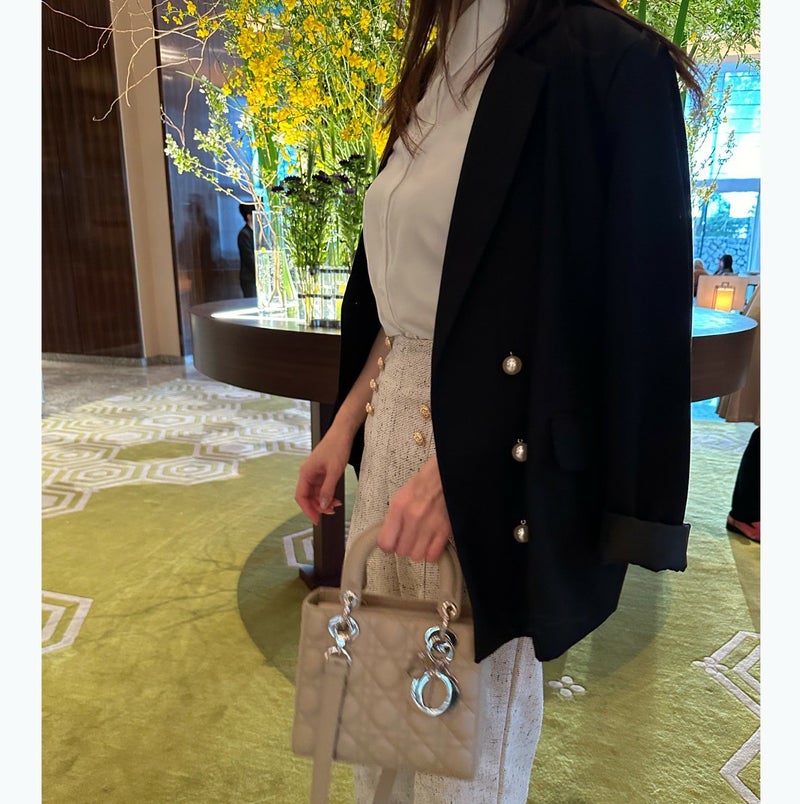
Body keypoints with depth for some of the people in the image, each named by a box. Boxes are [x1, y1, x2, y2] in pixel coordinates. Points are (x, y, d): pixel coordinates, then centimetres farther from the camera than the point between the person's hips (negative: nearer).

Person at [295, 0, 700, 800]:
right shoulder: (437, 72, 14)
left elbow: (626, 321, -16)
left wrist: (462, 463, -21)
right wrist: (344, 425, 12)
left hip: (488, 459, -7)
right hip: (395, 430, 8)